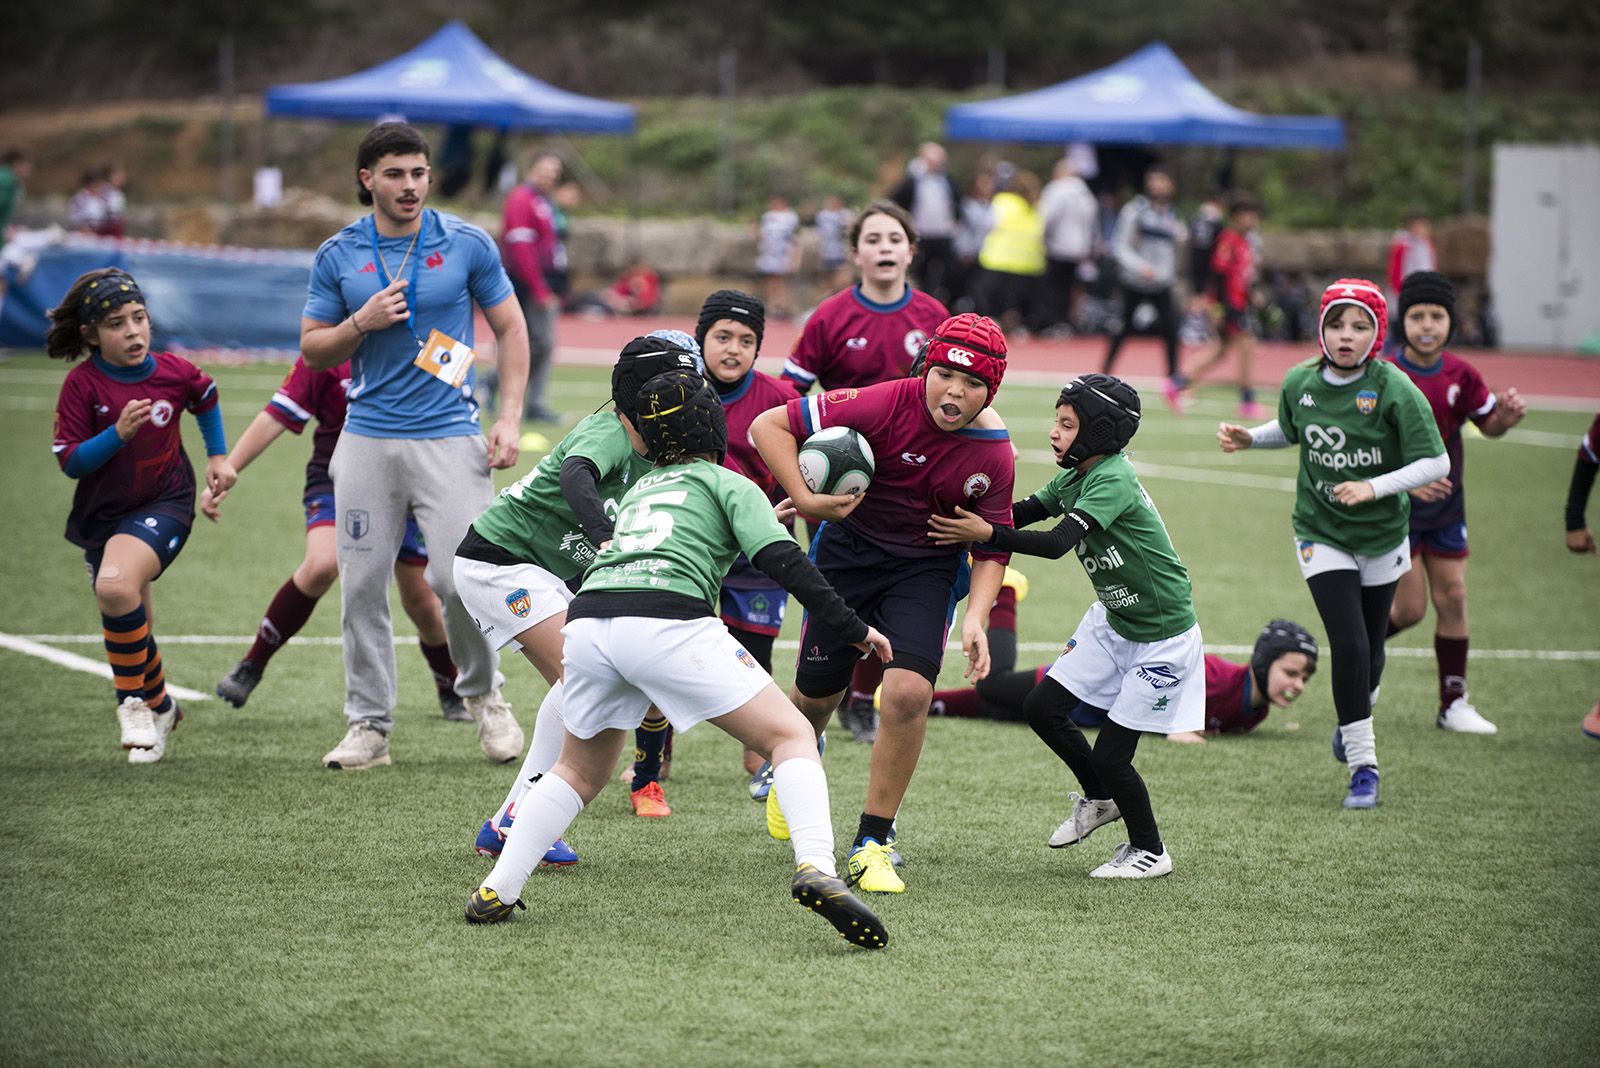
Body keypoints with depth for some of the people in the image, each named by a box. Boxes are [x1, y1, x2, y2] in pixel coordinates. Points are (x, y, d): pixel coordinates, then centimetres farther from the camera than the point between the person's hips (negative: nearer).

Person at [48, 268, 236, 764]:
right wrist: (118, 434, -27)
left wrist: (218, 455, 17)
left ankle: (133, 701, -13)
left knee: (116, 586, -30)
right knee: (131, 631, 11)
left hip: (164, 502, -2)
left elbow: (206, 397, 18)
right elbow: (69, 461, -14)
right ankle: (158, 704, 39)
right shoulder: (82, 384, -12)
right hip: (101, 514, 2)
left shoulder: (174, 372, -7)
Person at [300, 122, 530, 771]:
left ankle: (483, 695, 15)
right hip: (367, 442, 2)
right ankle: (368, 725, 11)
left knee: (461, 578, -11)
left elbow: (511, 329, 7)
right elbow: (311, 348, 10)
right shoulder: (338, 255, 5)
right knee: (362, 586, 1)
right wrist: (362, 324, -10)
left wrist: (509, 419, -2)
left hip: (449, 438, -2)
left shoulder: (467, 245, 1)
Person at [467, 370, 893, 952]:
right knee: (792, 735, 1)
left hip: (587, 619, 6)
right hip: (667, 623, -5)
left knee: (580, 770, 27)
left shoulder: (639, 489, 34)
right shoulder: (730, 484, 18)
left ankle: (496, 892, 17)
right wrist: (853, 629, 5)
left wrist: (768, 516, 60)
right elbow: (781, 561, 3)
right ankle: (815, 870, -22)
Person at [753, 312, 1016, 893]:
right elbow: (769, 426, -19)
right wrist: (805, 500, -29)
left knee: (909, 692, -19)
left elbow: (992, 551, -3)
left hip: (926, 568, 1)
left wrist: (975, 619, -19)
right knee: (817, 693, 9)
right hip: (848, 548, -1)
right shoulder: (883, 405, -23)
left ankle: (873, 843, -4)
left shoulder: (994, 456, -14)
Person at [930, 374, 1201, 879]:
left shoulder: (1113, 480, -26)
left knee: (1110, 755, -6)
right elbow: (1020, 513, -1)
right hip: (1113, 621, 9)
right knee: (1042, 708, 4)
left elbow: (1057, 543, -35)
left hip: (1162, 636, -9)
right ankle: (1100, 799, 27)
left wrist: (987, 534, -40)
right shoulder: (1075, 477, 2)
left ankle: (1149, 850, 17)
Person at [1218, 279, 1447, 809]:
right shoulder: (1300, 382, -7)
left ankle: (1354, 720, 44)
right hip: (1322, 533, 1)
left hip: (1382, 534, -1)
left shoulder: (1394, 389, -18)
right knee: (1349, 643, -14)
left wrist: (1373, 488, -29)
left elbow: (1436, 462, -18)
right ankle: (1362, 765, -4)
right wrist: (1247, 438, -3)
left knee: (1370, 646, 11)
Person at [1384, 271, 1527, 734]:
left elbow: (1488, 425, 11)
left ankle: (1453, 702, 14)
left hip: (1444, 505, 4)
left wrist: (1508, 414, -12)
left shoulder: (1460, 375, -2)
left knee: (1452, 597, 3)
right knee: (1410, 607, -8)